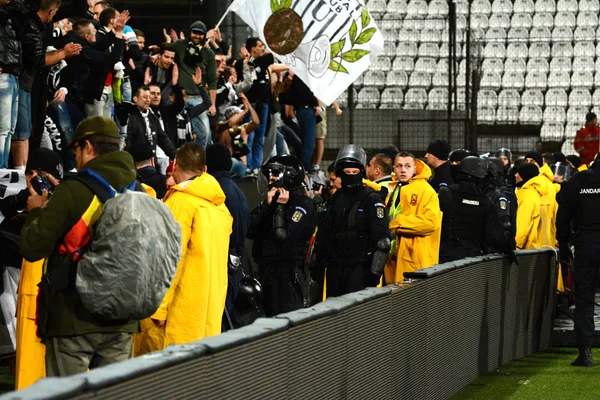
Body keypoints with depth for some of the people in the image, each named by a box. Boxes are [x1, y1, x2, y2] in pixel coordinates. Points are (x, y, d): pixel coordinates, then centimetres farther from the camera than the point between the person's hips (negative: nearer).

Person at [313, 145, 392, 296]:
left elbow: (383, 240, -10)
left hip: (359, 268, -6)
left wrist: (375, 272, -16)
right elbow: (322, 235, 24)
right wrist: (317, 264, 19)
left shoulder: (371, 200, -3)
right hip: (334, 268, 6)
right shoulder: (335, 200, 16)